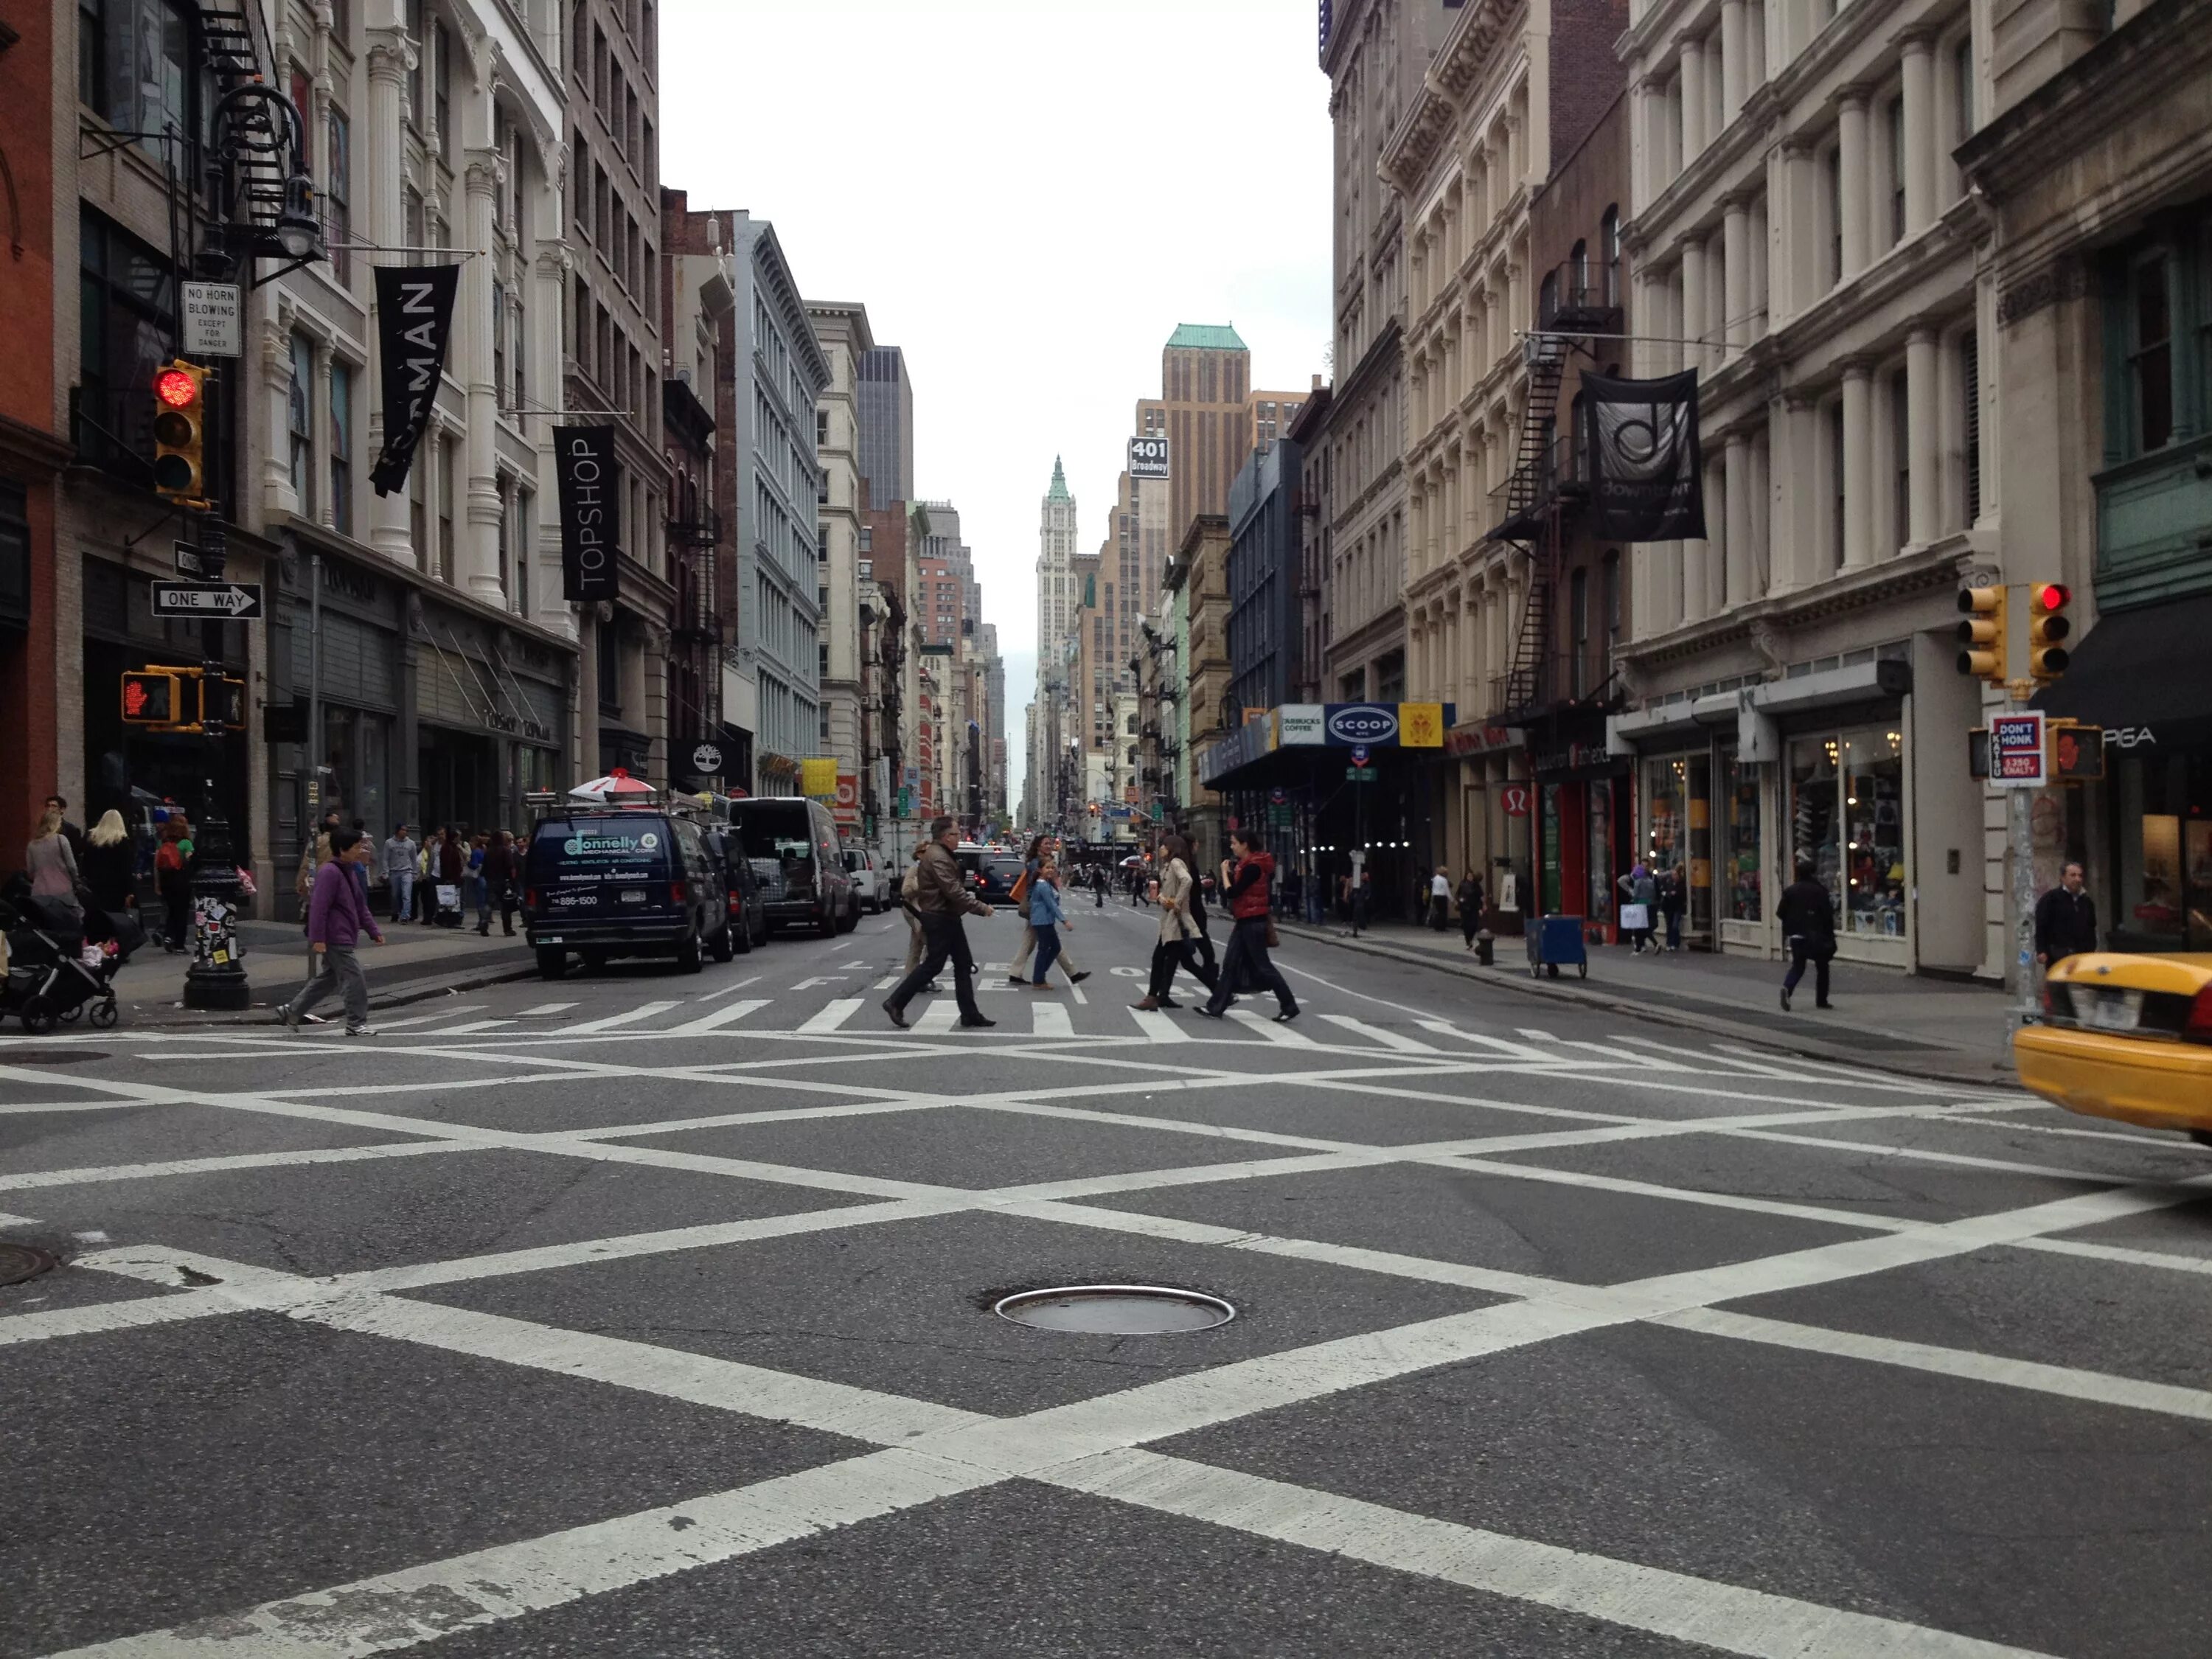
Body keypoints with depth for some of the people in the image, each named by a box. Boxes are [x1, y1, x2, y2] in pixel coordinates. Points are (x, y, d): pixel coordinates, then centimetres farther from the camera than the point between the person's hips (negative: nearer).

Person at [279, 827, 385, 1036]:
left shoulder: (349, 871, 16)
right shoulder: (329, 873, -16)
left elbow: (360, 907, 22)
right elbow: (319, 907, -20)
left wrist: (374, 931, 19)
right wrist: (318, 938, -23)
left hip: (345, 939, 10)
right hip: (336, 940, -10)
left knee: (327, 979, 17)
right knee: (354, 980, -7)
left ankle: (291, 1011, 25)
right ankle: (356, 1023, 0)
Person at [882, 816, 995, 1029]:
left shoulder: (941, 855, 15)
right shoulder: (937, 858, -20)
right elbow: (954, 892, -26)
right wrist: (981, 908, -20)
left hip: (947, 918, 11)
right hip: (939, 918, -11)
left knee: (963, 964, 10)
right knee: (933, 965, -5)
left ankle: (970, 1014, 12)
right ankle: (895, 1003, 5)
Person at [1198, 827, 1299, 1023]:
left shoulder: (1253, 867, -18)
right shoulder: (1246, 864, 13)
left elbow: (1231, 893, -19)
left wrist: (1225, 872, -8)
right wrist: (1230, 872, 0)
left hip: (1253, 922, -10)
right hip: (1246, 921, 10)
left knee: (1262, 966, -4)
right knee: (1230, 964, 8)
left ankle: (1289, 1007, 3)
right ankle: (1216, 1007, 10)